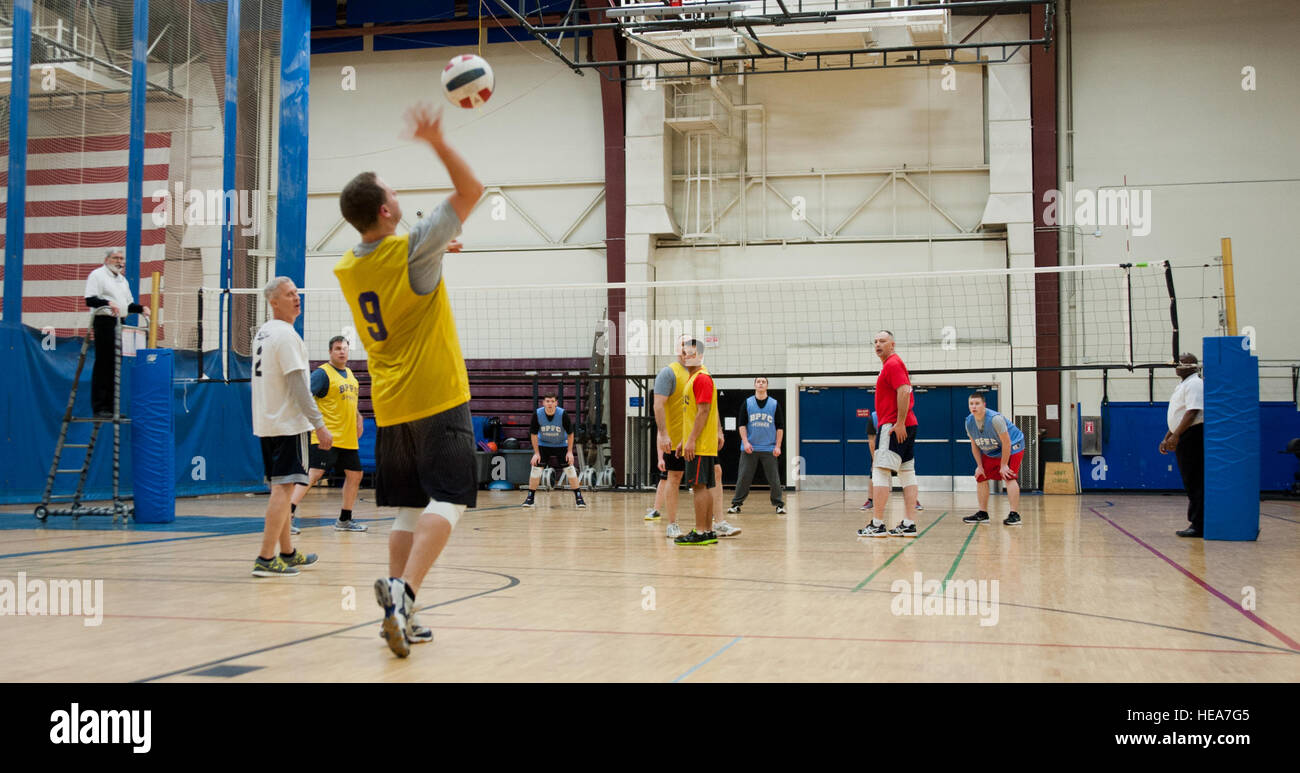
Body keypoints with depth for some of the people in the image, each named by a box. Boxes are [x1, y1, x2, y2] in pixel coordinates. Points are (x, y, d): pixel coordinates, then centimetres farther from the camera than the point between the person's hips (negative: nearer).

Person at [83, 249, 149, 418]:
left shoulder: (123, 280, 23)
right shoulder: (97, 275, -2)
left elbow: (128, 304, 27)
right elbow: (90, 300, -13)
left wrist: (141, 308, 8)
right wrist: (107, 303, -29)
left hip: (121, 324, 8)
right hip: (105, 322, -8)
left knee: (116, 365, 8)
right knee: (103, 364, -8)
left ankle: (111, 406, 13)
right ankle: (99, 408, -6)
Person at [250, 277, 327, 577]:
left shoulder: (262, 332, 14)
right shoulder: (286, 335, -15)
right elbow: (298, 386, -19)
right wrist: (320, 425, -18)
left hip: (266, 423, 10)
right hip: (287, 423, -10)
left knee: (281, 488, 16)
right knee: (283, 488, -9)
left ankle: (288, 553, 25)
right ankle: (266, 558, -12)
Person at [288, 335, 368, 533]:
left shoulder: (349, 374, 18)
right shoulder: (322, 373, -8)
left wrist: (358, 417, 18)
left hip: (348, 439, 9)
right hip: (327, 438, -9)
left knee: (355, 475, 13)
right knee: (314, 474, -19)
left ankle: (344, 520, 25)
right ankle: (287, 515, -20)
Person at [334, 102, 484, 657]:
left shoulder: (346, 268, 7)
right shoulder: (412, 248, -12)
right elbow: (471, 190, -6)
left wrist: (434, 253, 29)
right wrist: (435, 141, -6)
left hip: (389, 405, 7)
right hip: (437, 400, -6)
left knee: (409, 511, 11)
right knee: (447, 502, -7)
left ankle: (398, 613, 8)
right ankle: (402, 592, -24)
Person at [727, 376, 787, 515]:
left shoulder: (774, 404, 5)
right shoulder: (747, 403, 5)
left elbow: (780, 427, 6)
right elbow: (741, 424, 4)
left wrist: (778, 446, -2)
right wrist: (745, 442, -8)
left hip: (769, 449, 0)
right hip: (749, 448, 0)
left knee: (774, 478, 0)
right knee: (743, 478, 1)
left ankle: (779, 504, 10)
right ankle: (736, 504, 8)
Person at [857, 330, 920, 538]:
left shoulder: (892, 364, -10)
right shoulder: (891, 364, 22)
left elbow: (904, 391, -22)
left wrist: (899, 423, -25)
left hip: (894, 426, -11)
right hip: (905, 426, 11)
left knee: (880, 472, -10)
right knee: (907, 473, 7)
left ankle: (877, 524, -11)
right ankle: (908, 524, 8)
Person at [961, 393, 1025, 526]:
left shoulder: (995, 418, -30)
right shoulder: (969, 422, -10)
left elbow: (1006, 443, -25)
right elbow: (975, 446, 3)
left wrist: (1004, 465, -22)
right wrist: (979, 466, 0)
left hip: (1011, 448, -7)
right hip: (990, 453, 7)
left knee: (1009, 478, -20)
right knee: (981, 478, 5)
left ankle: (1014, 515, -20)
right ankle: (982, 514, 14)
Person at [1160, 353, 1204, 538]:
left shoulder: (1194, 384, -11)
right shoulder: (1182, 386, 21)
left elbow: (1192, 412, -22)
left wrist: (1176, 436, -27)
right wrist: (1167, 438, 24)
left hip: (1193, 436, -10)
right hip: (1185, 439, 10)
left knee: (1195, 483, -10)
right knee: (1191, 483, 11)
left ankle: (1198, 526, -9)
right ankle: (1195, 523, 15)